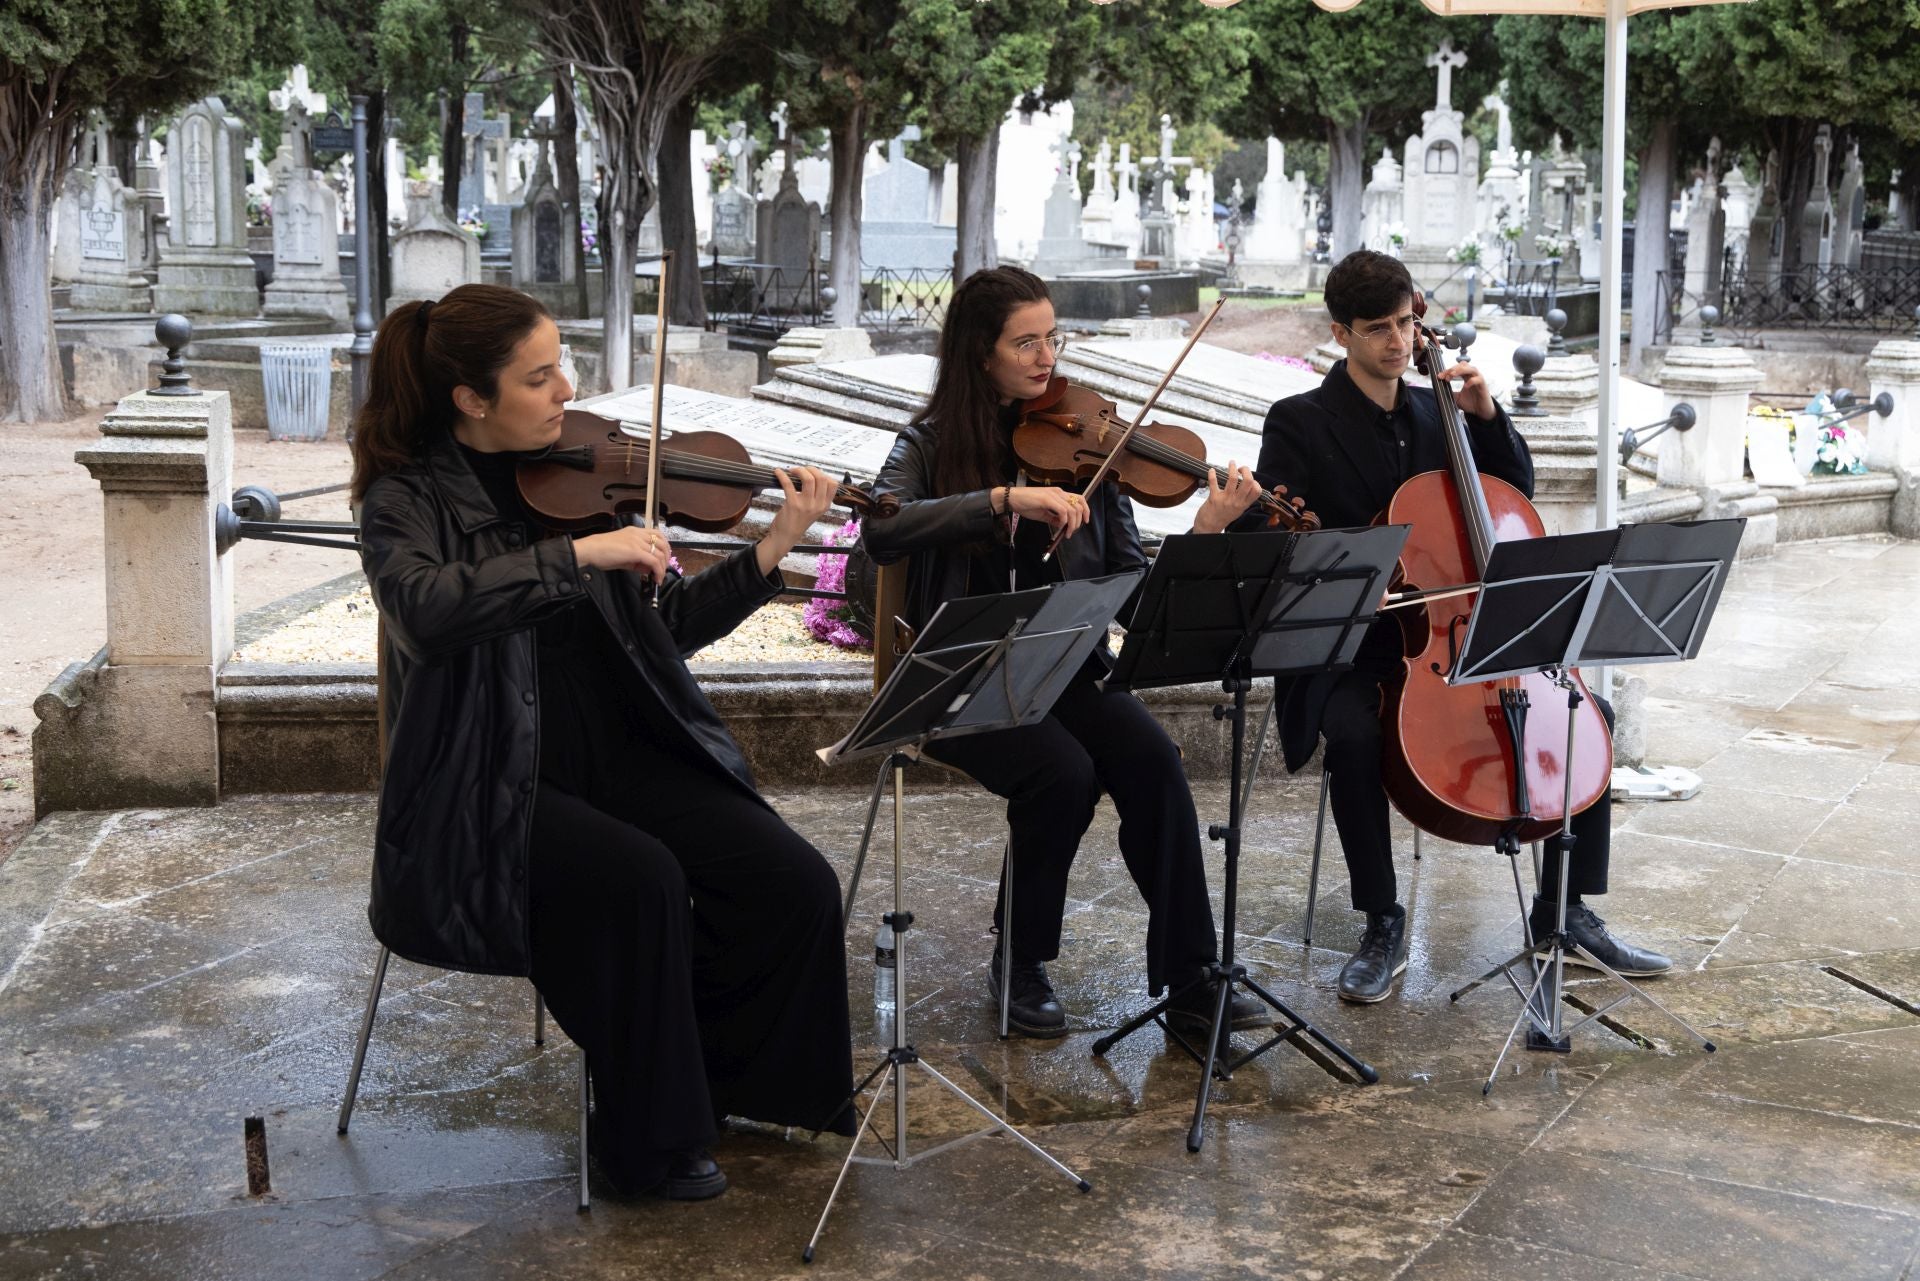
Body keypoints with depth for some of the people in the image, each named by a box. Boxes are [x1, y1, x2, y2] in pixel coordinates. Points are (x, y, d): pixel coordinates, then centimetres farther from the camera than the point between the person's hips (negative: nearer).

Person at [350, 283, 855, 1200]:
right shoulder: (408, 499, -7)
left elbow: (666, 628, 9)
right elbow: (427, 612, -30)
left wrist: (771, 552, -3)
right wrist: (580, 552, -32)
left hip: (617, 754, 5)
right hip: (491, 789, -5)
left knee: (795, 883, -15)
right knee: (640, 882, -32)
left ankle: (718, 1080, 9)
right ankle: (651, 1139, -10)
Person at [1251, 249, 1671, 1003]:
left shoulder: (1434, 412, 13)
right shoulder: (1299, 424, -4)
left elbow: (1517, 490, 16)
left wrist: (1486, 415, -1)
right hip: (1349, 650, -6)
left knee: (1588, 711, -7)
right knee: (1355, 736, -36)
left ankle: (1566, 911, 5)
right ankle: (1382, 927, -17)